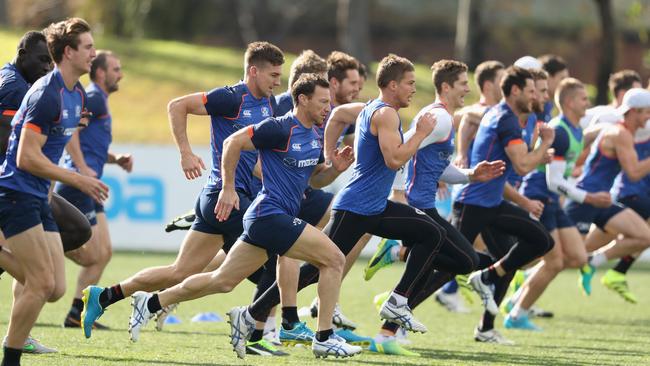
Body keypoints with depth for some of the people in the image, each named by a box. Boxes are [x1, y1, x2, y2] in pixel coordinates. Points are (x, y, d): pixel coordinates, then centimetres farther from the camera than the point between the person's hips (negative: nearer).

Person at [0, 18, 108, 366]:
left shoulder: (76, 95, 11)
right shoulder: (47, 94, -18)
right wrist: (77, 180, -18)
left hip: (38, 200, 9)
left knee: (55, 289, 3)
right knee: (42, 284, -12)